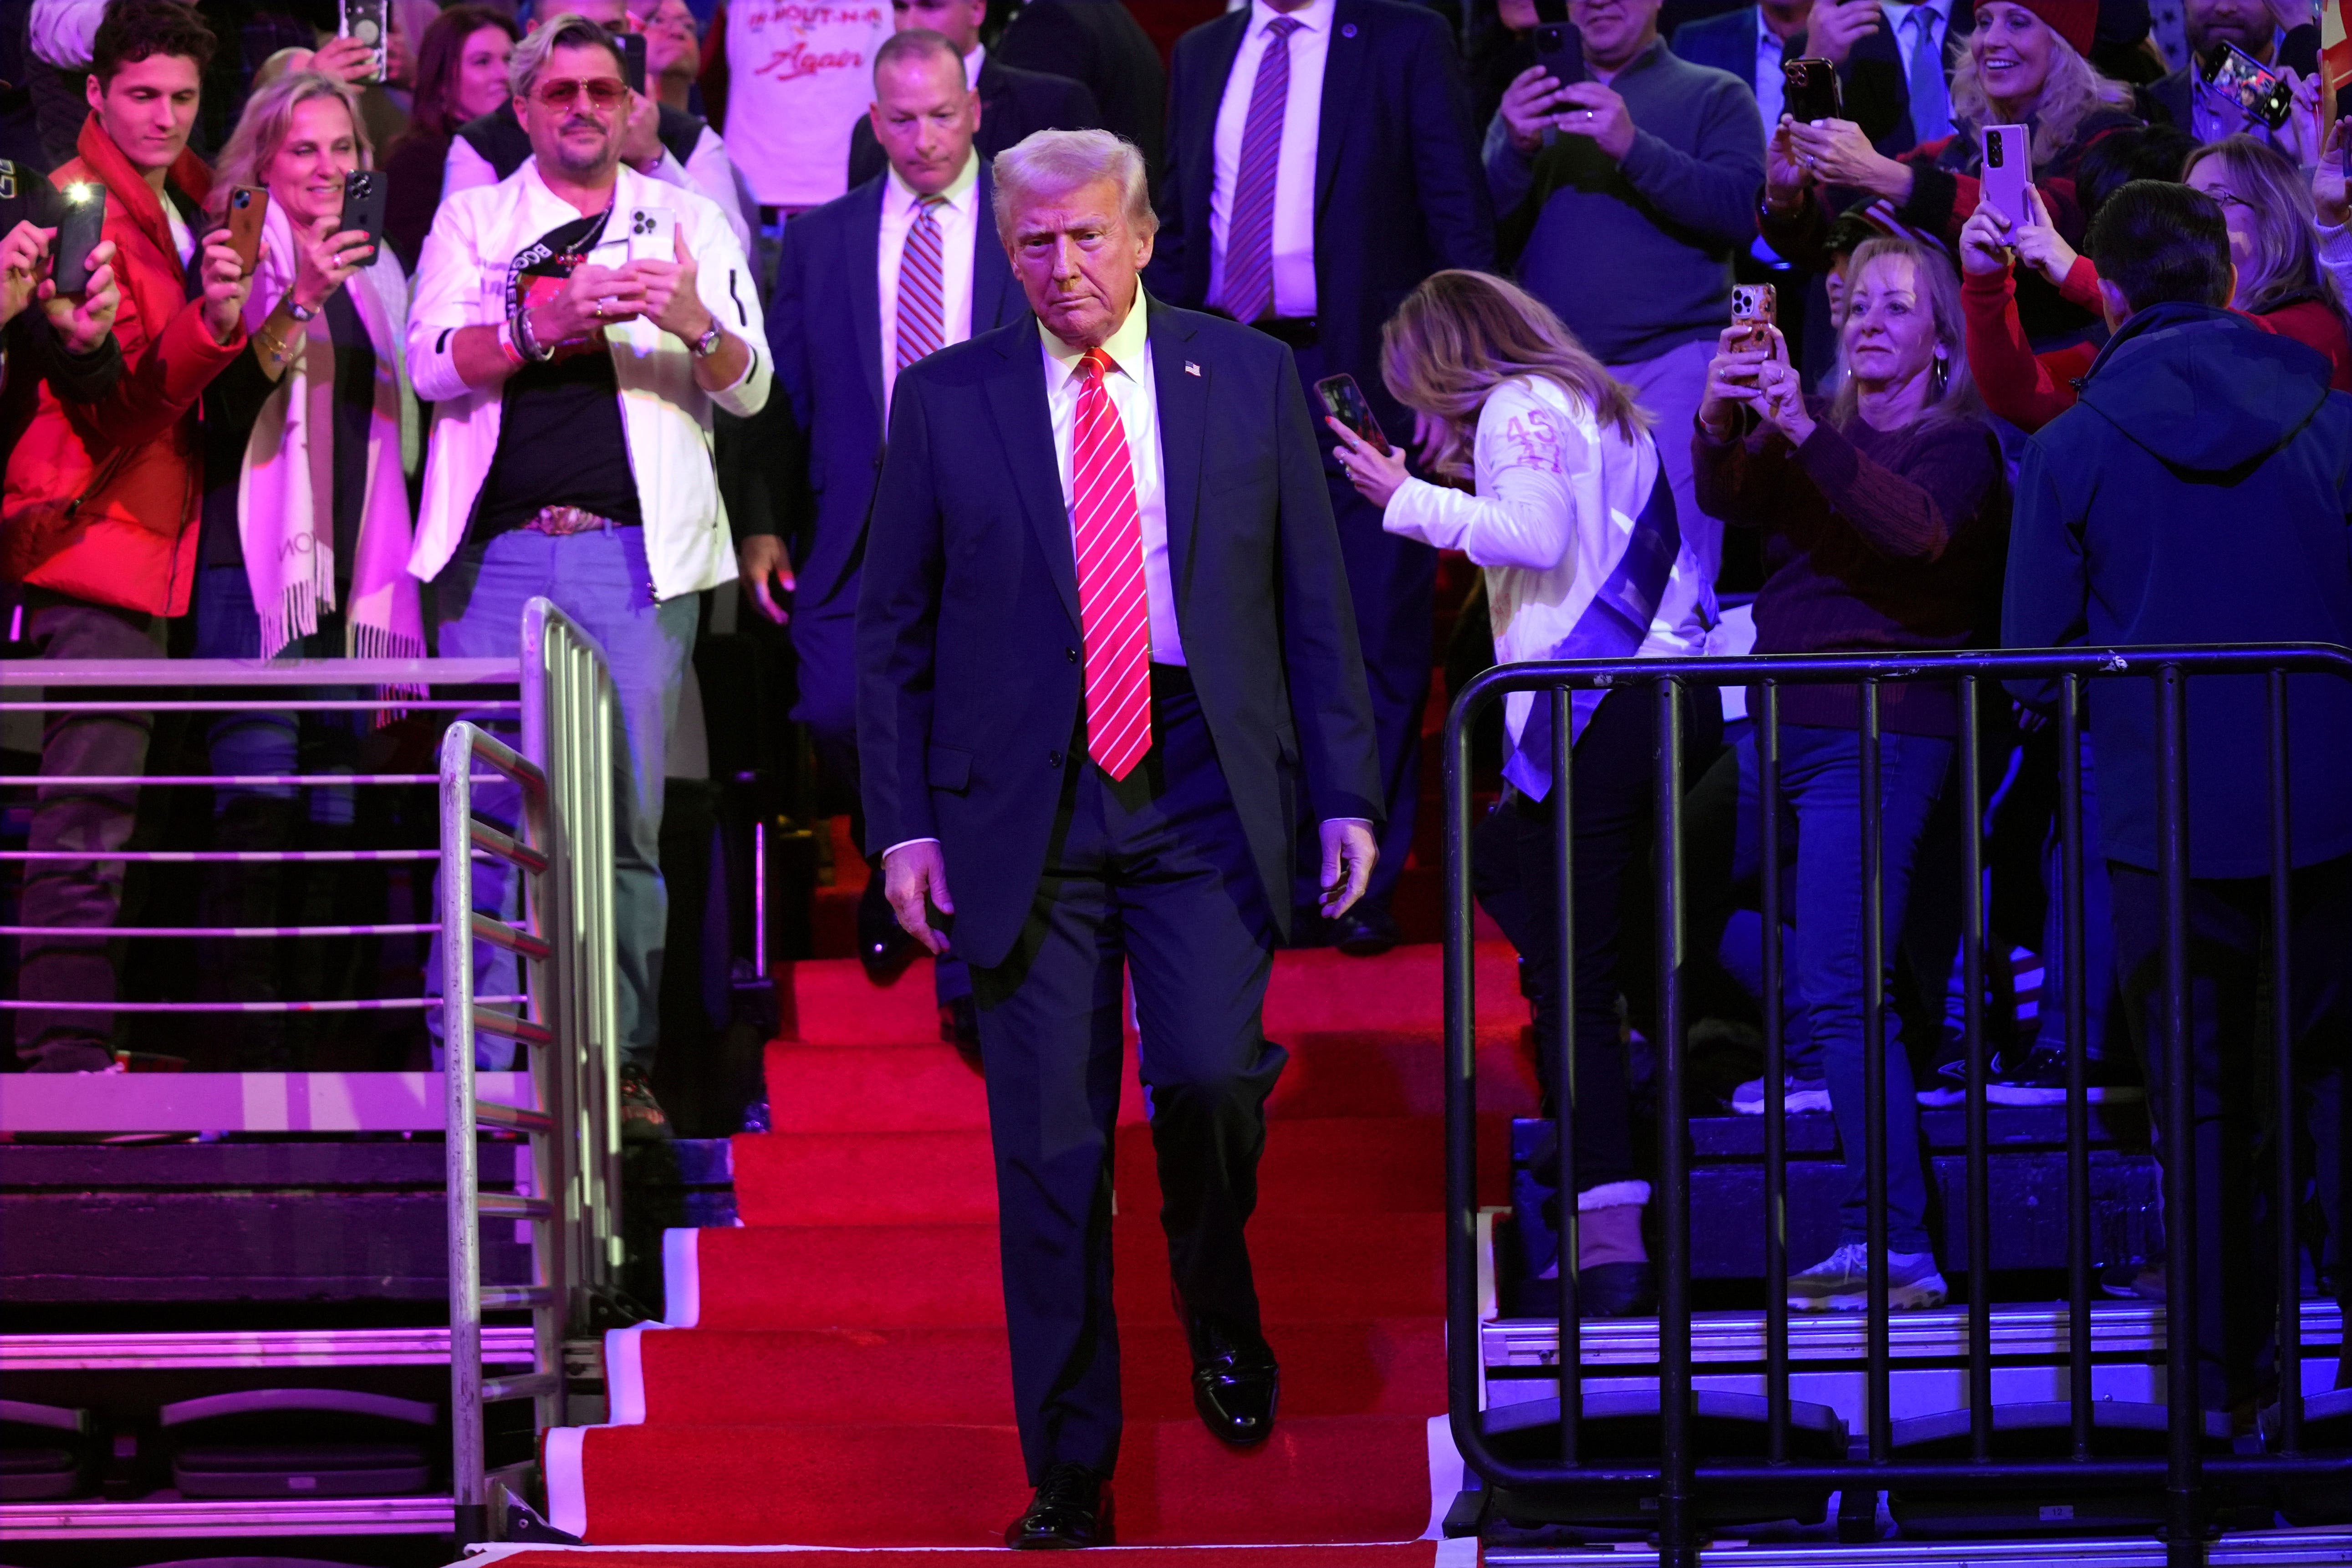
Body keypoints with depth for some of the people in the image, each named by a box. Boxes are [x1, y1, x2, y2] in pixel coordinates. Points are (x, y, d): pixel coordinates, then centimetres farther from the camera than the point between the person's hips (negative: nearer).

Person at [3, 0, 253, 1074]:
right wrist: (214, 323, -32)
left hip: (151, 538, 9)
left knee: (100, 812, 8)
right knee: (89, 819, -12)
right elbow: (120, 399, -18)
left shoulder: (185, 200, 17)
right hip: (98, 539, -9)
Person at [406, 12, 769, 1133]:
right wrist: (546, 324, -17)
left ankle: (621, 1066, 3)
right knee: (488, 811, -2)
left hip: (635, 552, 0)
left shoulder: (688, 222, 13)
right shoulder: (474, 218, 13)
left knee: (629, 817, -2)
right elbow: (433, 363, -1)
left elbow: (750, 389, 6)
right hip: (499, 549, 0)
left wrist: (697, 327, -16)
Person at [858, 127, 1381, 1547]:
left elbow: (1315, 599, 8)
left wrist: (1345, 792, 2)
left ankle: (1220, 1305, 15)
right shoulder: (947, 401, 5)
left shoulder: (1250, 378, 6)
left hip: (1205, 793, 0)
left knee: (1207, 1074, -18)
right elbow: (893, 631, 9)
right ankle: (1070, 1475, 9)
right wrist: (903, 820, 1)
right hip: (1027, 808, 0)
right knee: (1050, 1148, 0)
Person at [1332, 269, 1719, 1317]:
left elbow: (1539, 535, -16)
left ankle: (1609, 1248, -17)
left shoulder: (1519, 408, 0)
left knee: (1572, 979, -10)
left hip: (1591, 715, -9)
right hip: (1672, 693, 9)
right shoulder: (1602, 405, 26)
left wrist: (1412, 502, -7)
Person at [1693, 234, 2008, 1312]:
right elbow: (1726, 499, -2)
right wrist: (1720, 424, -25)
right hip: (1779, 728, 7)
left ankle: (1896, 1244, -16)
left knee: (1836, 991, -16)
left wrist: (1802, 432, -32)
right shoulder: (1820, 430, 17)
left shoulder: (1959, 446, 1)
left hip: (1881, 733, -7)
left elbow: (1920, 532, -21)